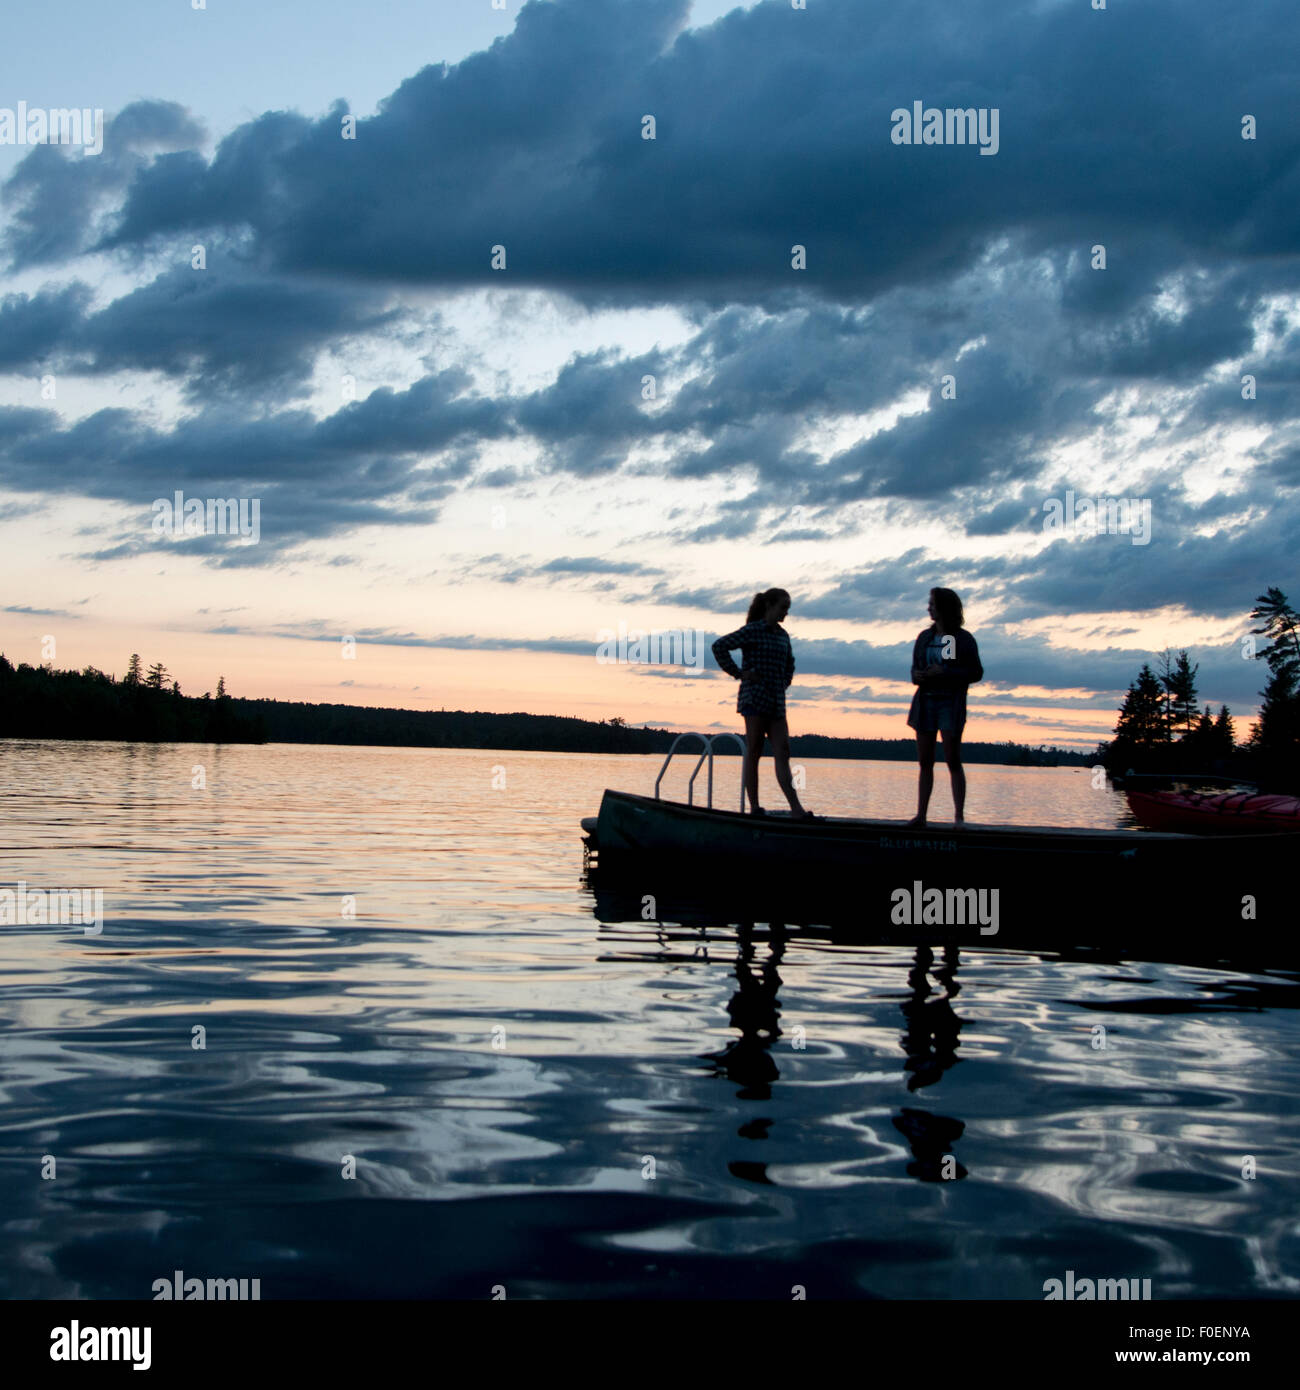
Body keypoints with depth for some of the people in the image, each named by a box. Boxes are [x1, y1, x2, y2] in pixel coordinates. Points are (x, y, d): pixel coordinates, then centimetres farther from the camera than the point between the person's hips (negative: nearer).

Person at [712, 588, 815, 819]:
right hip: (755, 697, -7)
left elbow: (789, 662, 35)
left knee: (782, 753, -2)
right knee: (753, 752, -3)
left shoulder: (782, 636, 16)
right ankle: (754, 807, 0)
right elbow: (719, 646, -13)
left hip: (777, 701, 7)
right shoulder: (752, 631, -5)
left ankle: (796, 809, -10)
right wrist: (738, 673, -13)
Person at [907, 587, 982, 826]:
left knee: (953, 760, -7)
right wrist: (916, 676, -6)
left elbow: (976, 672, -5)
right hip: (925, 701, 5)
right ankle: (921, 815, 8)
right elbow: (916, 667, 19)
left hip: (951, 702, -5)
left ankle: (959, 816, -5)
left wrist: (945, 673, -17)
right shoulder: (925, 636, 12)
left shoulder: (963, 639, -3)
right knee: (925, 761, 5)